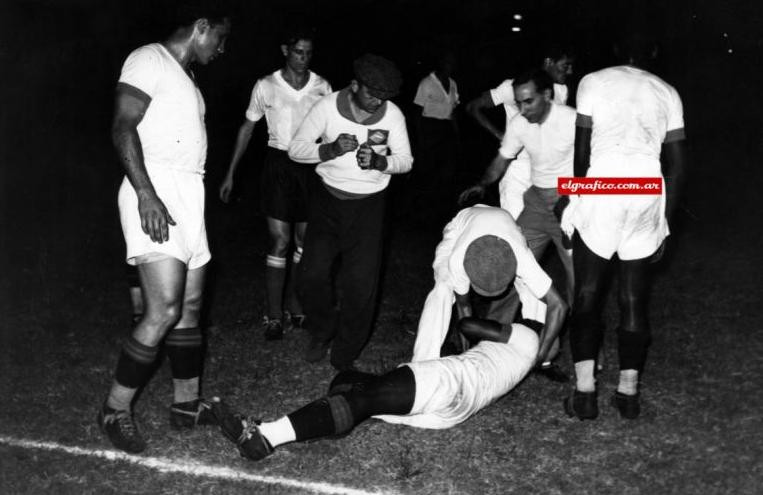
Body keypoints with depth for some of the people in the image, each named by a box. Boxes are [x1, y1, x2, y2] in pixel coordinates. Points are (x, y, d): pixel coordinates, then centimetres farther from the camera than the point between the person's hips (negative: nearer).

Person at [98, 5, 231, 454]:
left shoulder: (187, 78, 23)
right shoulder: (150, 59, -4)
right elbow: (123, 127, -15)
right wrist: (146, 193, -24)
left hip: (188, 198, 9)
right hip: (155, 195, -9)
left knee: (190, 307, 9)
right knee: (165, 311, -15)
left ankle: (187, 404, 18)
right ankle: (116, 409, 0)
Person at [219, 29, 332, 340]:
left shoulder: (322, 87, 0)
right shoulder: (266, 86, -3)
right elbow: (247, 128, 6)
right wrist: (230, 173, 5)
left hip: (312, 165, 3)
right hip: (279, 163, -2)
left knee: (304, 240, 10)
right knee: (280, 241, -6)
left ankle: (294, 305, 25)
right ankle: (274, 315, 3)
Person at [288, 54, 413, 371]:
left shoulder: (393, 115, -10)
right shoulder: (327, 107, -13)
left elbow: (405, 160, -3)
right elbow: (295, 149, -11)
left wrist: (379, 161, -24)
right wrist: (331, 149, -29)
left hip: (367, 203, 0)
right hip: (327, 198, 0)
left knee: (361, 282, -4)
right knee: (312, 273, -6)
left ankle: (344, 358, 15)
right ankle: (323, 330, 25)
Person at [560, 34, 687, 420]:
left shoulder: (593, 82, 9)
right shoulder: (667, 92, 16)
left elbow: (581, 150, 7)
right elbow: (677, 165, 13)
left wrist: (578, 194, 22)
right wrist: (665, 223, 19)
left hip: (600, 189, -2)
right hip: (649, 194, 3)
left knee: (587, 295, 6)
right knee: (634, 298, 10)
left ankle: (584, 392, 1)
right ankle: (629, 392, 13)